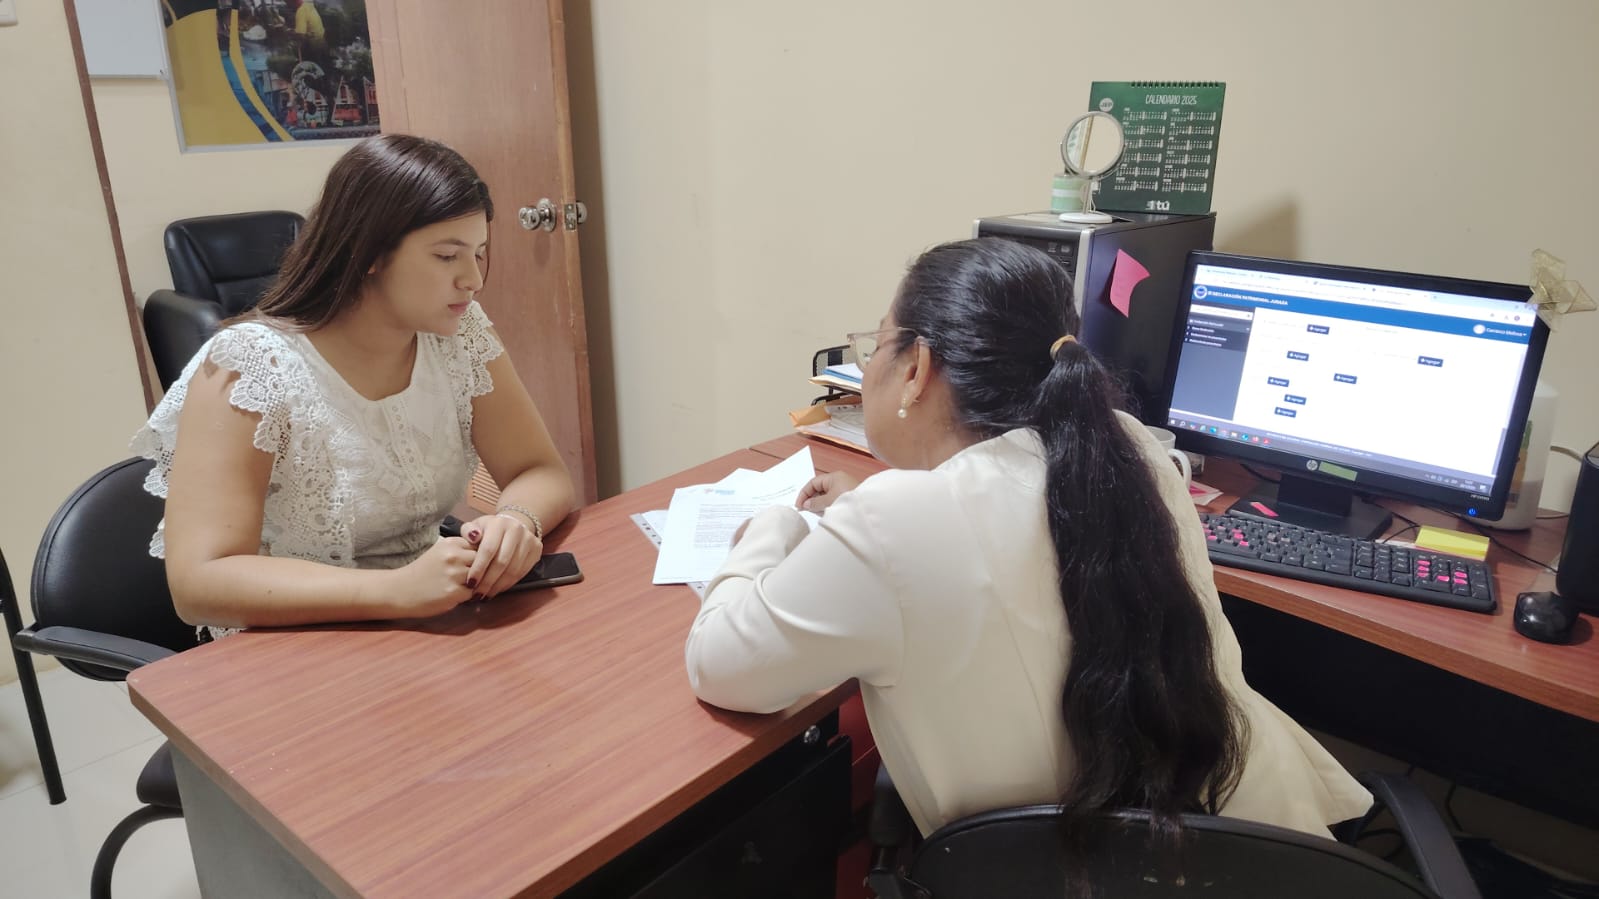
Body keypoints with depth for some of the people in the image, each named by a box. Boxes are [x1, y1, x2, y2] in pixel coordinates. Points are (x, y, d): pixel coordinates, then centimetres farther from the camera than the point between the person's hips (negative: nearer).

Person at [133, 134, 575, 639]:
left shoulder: (459, 333, -5)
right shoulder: (251, 367, -19)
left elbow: (541, 472, -4)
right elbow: (199, 581, -24)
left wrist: (517, 521, -27)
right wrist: (397, 590, -37)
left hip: (428, 632, 5)